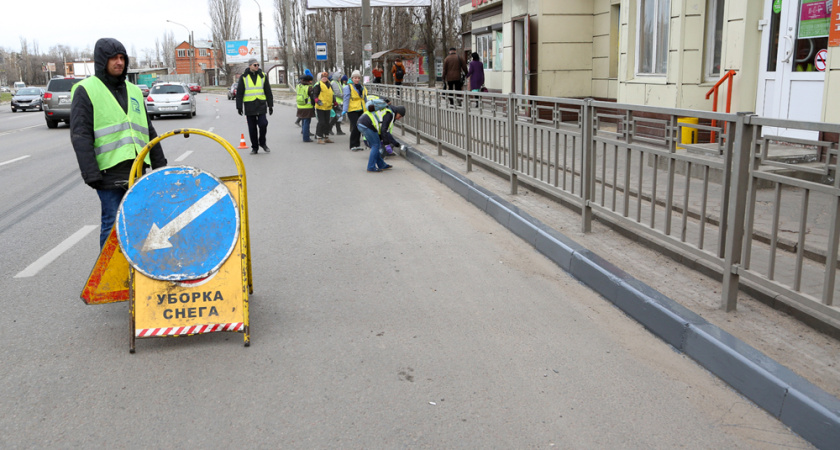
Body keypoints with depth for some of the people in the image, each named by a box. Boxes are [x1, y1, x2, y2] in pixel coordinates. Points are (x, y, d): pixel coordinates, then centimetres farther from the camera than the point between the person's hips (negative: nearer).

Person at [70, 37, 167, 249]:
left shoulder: (133, 91, 18)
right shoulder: (86, 90, 0)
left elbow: (148, 130, 22)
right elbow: (80, 136, -7)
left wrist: (159, 164, 17)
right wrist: (90, 174, -15)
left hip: (137, 169, 6)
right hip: (109, 170, -5)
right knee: (113, 223, -4)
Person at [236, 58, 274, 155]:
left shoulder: (262, 76, 8)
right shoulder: (244, 77, 4)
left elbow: (268, 92, 11)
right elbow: (239, 93, 5)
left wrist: (270, 105, 6)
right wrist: (239, 107, -1)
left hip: (261, 105, 0)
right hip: (249, 106, 0)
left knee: (263, 124, -14)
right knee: (252, 128, 3)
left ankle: (262, 143, 10)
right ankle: (254, 147, 14)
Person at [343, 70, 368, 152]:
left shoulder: (362, 87, 16)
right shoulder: (348, 87, -2)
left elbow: (365, 99, 23)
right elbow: (346, 99, -7)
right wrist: (344, 110, -16)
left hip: (361, 110, 6)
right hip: (352, 110, -6)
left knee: (359, 127, 6)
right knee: (356, 127, -13)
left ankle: (357, 145, 16)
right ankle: (353, 146, -6)